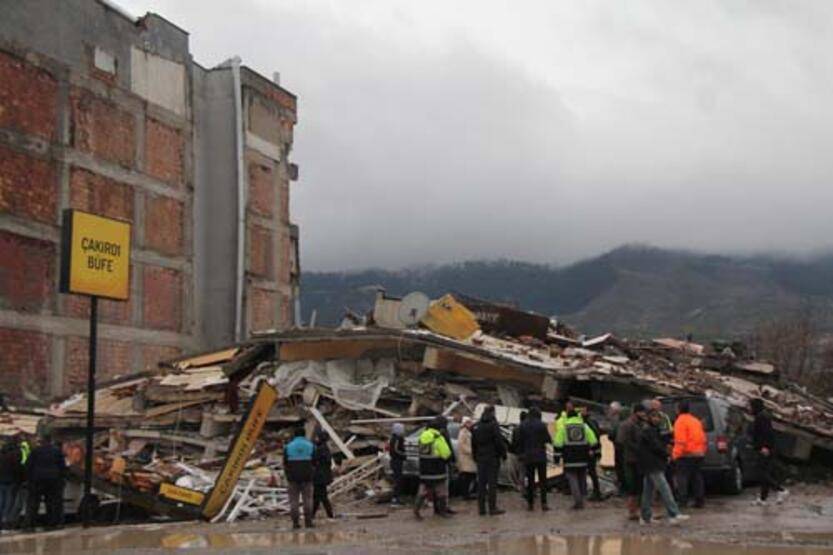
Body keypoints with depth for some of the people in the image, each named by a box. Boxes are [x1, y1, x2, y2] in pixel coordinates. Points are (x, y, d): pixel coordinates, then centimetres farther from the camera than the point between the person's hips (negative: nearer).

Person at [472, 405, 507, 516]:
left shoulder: (477, 427, 10)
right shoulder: (493, 425, -10)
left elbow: (473, 443, 14)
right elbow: (499, 441, -13)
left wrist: (475, 456, 20)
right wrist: (503, 454, -4)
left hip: (480, 458, 6)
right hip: (492, 458, -6)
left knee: (481, 483, 8)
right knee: (492, 483, -3)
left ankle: (481, 508, 9)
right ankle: (492, 508, -4)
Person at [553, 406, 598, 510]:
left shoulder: (563, 427, 0)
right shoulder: (585, 426, 7)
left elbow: (558, 444, -5)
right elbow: (594, 442, 3)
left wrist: (557, 457, -1)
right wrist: (592, 452, 13)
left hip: (569, 460, -3)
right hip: (583, 459, 3)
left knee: (572, 479, 1)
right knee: (582, 479, 15)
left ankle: (578, 501, -10)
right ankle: (581, 501, 19)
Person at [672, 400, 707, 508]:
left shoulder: (680, 421, -8)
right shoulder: (696, 420, 17)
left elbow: (680, 441, -17)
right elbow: (704, 440, 19)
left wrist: (675, 454, -15)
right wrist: (702, 451, 25)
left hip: (686, 455, -8)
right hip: (699, 454, 8)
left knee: (682, 478, -4)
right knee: (697, 477, 11)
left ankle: (682, 501, -9)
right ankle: (700, 501, 11)